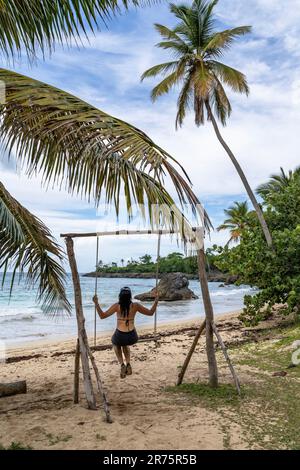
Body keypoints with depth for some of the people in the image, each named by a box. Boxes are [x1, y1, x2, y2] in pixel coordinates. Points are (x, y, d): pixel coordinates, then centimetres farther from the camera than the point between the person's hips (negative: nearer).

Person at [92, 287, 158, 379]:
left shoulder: (117, 306, -12)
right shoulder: (135, 306, -7)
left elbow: (102, 316, -11)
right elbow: (150, 313, 2)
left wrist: (96, 303, -6)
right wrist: (156, 301, 13)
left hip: (120, 336, -2)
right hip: (132, 337, 2)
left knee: (116, 344, 36)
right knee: (125, 344, 39)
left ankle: (122, 364, 14)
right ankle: (128, 364, 22)